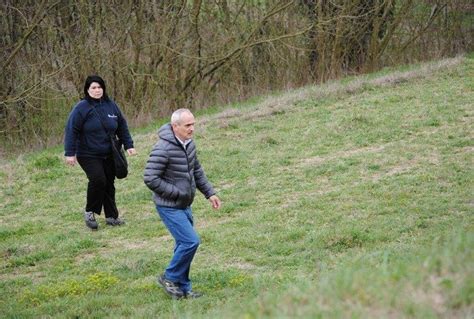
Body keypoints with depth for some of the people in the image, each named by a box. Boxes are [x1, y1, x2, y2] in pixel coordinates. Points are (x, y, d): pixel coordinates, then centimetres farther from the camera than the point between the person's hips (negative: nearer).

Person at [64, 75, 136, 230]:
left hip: (108, 155, 5)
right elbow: (71, 130, -12)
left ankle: (111, 216, 20)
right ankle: (90, 212, -1)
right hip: (88, 155, -5)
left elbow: (122, 126, 15)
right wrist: (70, 153, -16)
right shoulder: (81, 108, -11)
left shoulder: (111, 105, 5)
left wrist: (128, 145, 9)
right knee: (98, 179, -21)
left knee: (109, 183, 8)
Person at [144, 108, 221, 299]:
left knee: (184, 244, 12)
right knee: (191, 241, -13)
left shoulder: (189, 143, 4)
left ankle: (183, 288, 23)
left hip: (184, 205, 8)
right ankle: (170, 278, 5)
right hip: (169, 207, -8)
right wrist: (178, 193, -20)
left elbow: (197, 171, 19)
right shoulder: (163, 149, -23)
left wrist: (209, 193, 13)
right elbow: (150, 179, -24)